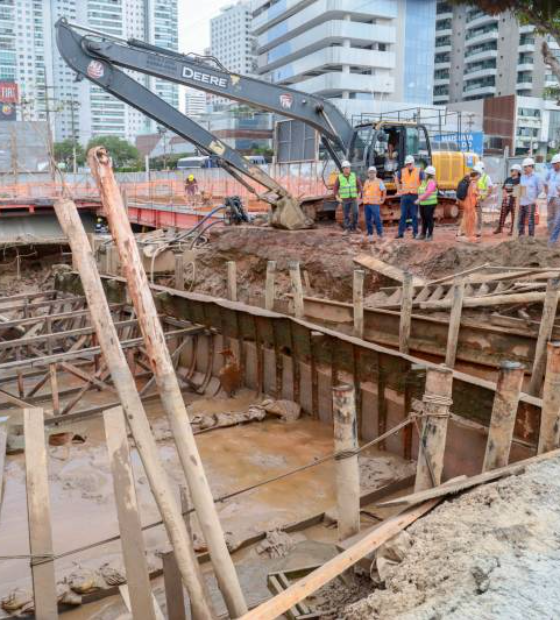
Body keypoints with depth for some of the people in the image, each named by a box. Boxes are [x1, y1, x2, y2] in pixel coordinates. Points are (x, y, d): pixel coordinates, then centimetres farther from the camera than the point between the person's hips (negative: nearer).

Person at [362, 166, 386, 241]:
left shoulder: (379, 181, -2)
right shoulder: (366, 182, 16)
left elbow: (384, 191, -4)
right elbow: (363, 191, 29)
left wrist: (382, 200, -7)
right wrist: (363, 198, 17)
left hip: (375, 204, -5)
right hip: (366, 204, 5)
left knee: (377, 219, -6)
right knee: (368, 220, 7)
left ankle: (380, 234, 3)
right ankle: (370, 234, 15)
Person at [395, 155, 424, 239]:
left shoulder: (419, 172, 0)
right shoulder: (402, 171, 8)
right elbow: (397, 180, 22)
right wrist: (399, 189, 15)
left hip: (415, 196, -2)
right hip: (405, 196, 2)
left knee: (414, 215, 2)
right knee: (403, 215, 3)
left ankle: (415, 233, 8)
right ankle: (400, 233, 6)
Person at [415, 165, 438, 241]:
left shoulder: (432, 182, -14)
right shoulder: (424, 181, 14)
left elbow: (428, 192, -25)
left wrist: (419, 199, -27)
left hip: (430, 204, -8)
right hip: (422, 204, 8)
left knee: (429, 219, -2)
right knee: (423, 219, 14)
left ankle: (430, 235, 6)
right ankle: (423, 234, 23)